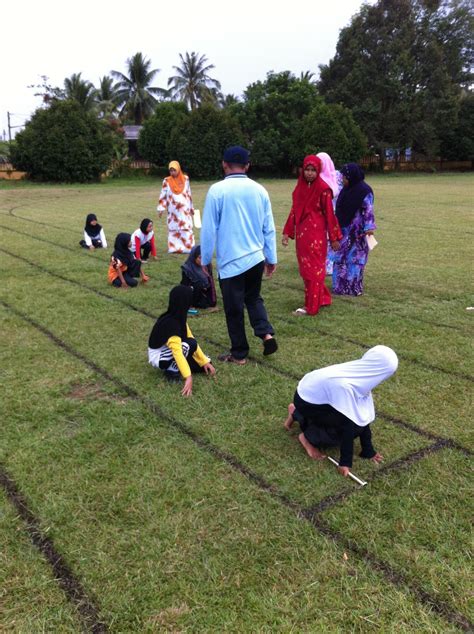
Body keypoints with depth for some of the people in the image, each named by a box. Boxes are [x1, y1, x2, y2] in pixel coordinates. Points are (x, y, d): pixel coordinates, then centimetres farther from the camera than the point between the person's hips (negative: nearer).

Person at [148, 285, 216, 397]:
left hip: (168, 351, 8)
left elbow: (190, 337, 1)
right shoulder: (170, 323, -32)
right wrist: (188, 377, -45)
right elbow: (177, 351, -40)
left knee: (205, 367, -1)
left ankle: (173, 366, 10)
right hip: (158, 356, -8)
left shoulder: (179, 317, -4)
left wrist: (204, 361, -2)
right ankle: (171, 370, -14)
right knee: (189, 344, -32)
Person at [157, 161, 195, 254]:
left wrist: (191, 207, 13)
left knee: (187, 228, -5)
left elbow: (189, 194, 11)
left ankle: (188, 247, -2)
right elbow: (163, 195, 1)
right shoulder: (167, 181, 0)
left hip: (184, 209, 0)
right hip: (173, 210, 0)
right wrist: (161, 208, -5)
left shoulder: (185, 179, 3)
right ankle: (174, 248, 9)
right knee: (173, 228, 3)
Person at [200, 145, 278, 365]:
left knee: (234, 308, 8)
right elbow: (269, 228, 7)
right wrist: (271, 258, 17)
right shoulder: (259, 190, 2)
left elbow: (209, 229, -8)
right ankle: (266, 333, 6)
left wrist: (205, 259, 4)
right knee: (253, 297, 25)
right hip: (256, 257, 4)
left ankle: (239, 354, 20)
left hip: (230, 260, -4)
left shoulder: (217, 190, -10)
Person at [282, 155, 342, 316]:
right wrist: (287, 232, 8)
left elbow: (329, 214, -10)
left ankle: (311, 306, 7)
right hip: (301, 233, 7)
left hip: (316, 234, -7)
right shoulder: (299, 187, 7)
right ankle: (322, 298, 29)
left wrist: (334, 238, -9)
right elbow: (294, 211, 11)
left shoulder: (323, 189, -11)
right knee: (305, 268, 13)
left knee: (313, 269, -1)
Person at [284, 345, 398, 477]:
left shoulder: (362, 377, -11)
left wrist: (368, 450, 0)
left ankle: (298, 414, 23)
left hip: (320, 395, 8)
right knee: (350, 426, -19)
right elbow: (348, 425, -29)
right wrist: (345, 461, -20)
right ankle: (308, 437, 0)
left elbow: (364, 415, -5)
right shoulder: (345, 386, -36)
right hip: (306, 401, -8)